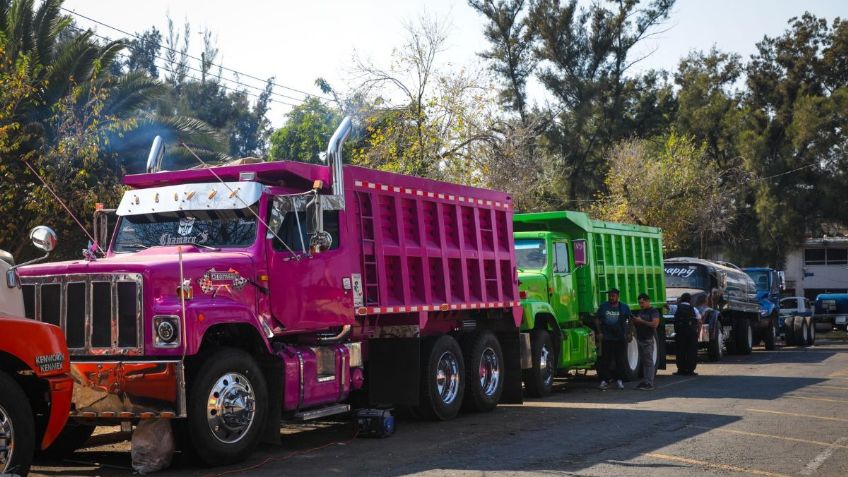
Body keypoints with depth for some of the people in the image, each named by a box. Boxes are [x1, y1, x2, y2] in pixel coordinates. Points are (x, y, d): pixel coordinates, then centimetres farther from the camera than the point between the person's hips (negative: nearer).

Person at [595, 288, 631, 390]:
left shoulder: (624, 307, 4)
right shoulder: (603, 306, 6)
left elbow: (630, 321, 11)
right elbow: (597, 319, 11)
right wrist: (599, 332, 2)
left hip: (620, 339, 0)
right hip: (607, 338, 0)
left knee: (620, 360, 4)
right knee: (605, 360, -1)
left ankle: (619, 380, 13)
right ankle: (605, 379, 5)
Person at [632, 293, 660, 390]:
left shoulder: (653, 311, -5)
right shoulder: (640, 312, 19)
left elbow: (655, 324, -18)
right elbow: (636, 324, 27)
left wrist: (641, 321, -15)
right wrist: (634, 321, 4)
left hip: (649, 339, -8)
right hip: (640, 339, 8)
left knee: (649, 361, -8)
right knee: (644, 361, 8)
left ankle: (649, 383, -10)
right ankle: (645, 381, 10)